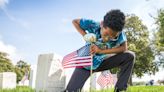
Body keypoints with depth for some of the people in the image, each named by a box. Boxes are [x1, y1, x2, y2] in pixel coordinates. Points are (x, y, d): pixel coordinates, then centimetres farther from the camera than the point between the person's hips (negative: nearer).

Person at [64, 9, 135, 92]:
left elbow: (124, 48, -29)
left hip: (102, 63, 3)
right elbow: (74, 21, -12)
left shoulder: (119, 33, -25)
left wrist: (101, 51, -33)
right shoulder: (93, 25, -27)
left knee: (130, 56, -18)